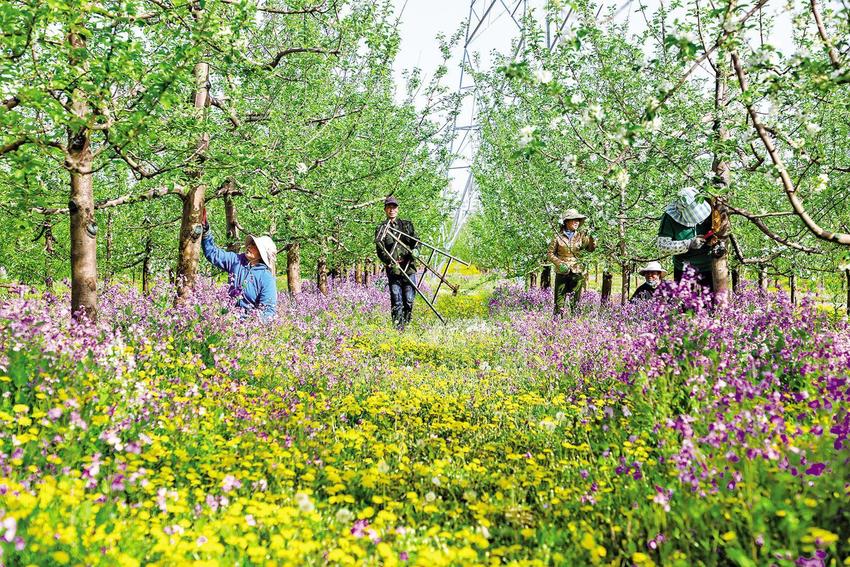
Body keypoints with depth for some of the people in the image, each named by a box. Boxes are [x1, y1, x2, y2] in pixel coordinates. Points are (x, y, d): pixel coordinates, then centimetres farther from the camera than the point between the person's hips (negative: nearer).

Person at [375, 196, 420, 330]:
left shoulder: (407, 225, 15)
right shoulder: (381, 228, 7)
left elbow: (416, 240, 14)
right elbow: (380, 251, -1)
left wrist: (415, 250, -10)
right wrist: (391, 263, -17)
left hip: (409, 268, 2)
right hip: (393, 270, -2)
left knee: (409, 300, 1)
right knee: (396, 302, -3)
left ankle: (406, 325, 14)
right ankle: (397, 329, 1)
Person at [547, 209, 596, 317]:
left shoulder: (581, 236, 7)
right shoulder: (558, 236, 2)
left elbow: (591, 248, -4)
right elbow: (550, 253, 5)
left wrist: (591, 236, -18)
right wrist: (559, 263, -9)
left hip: (577, 272, 1)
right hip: (562, 272, -1)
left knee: (575, 302, 4)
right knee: (559, 301, -1)